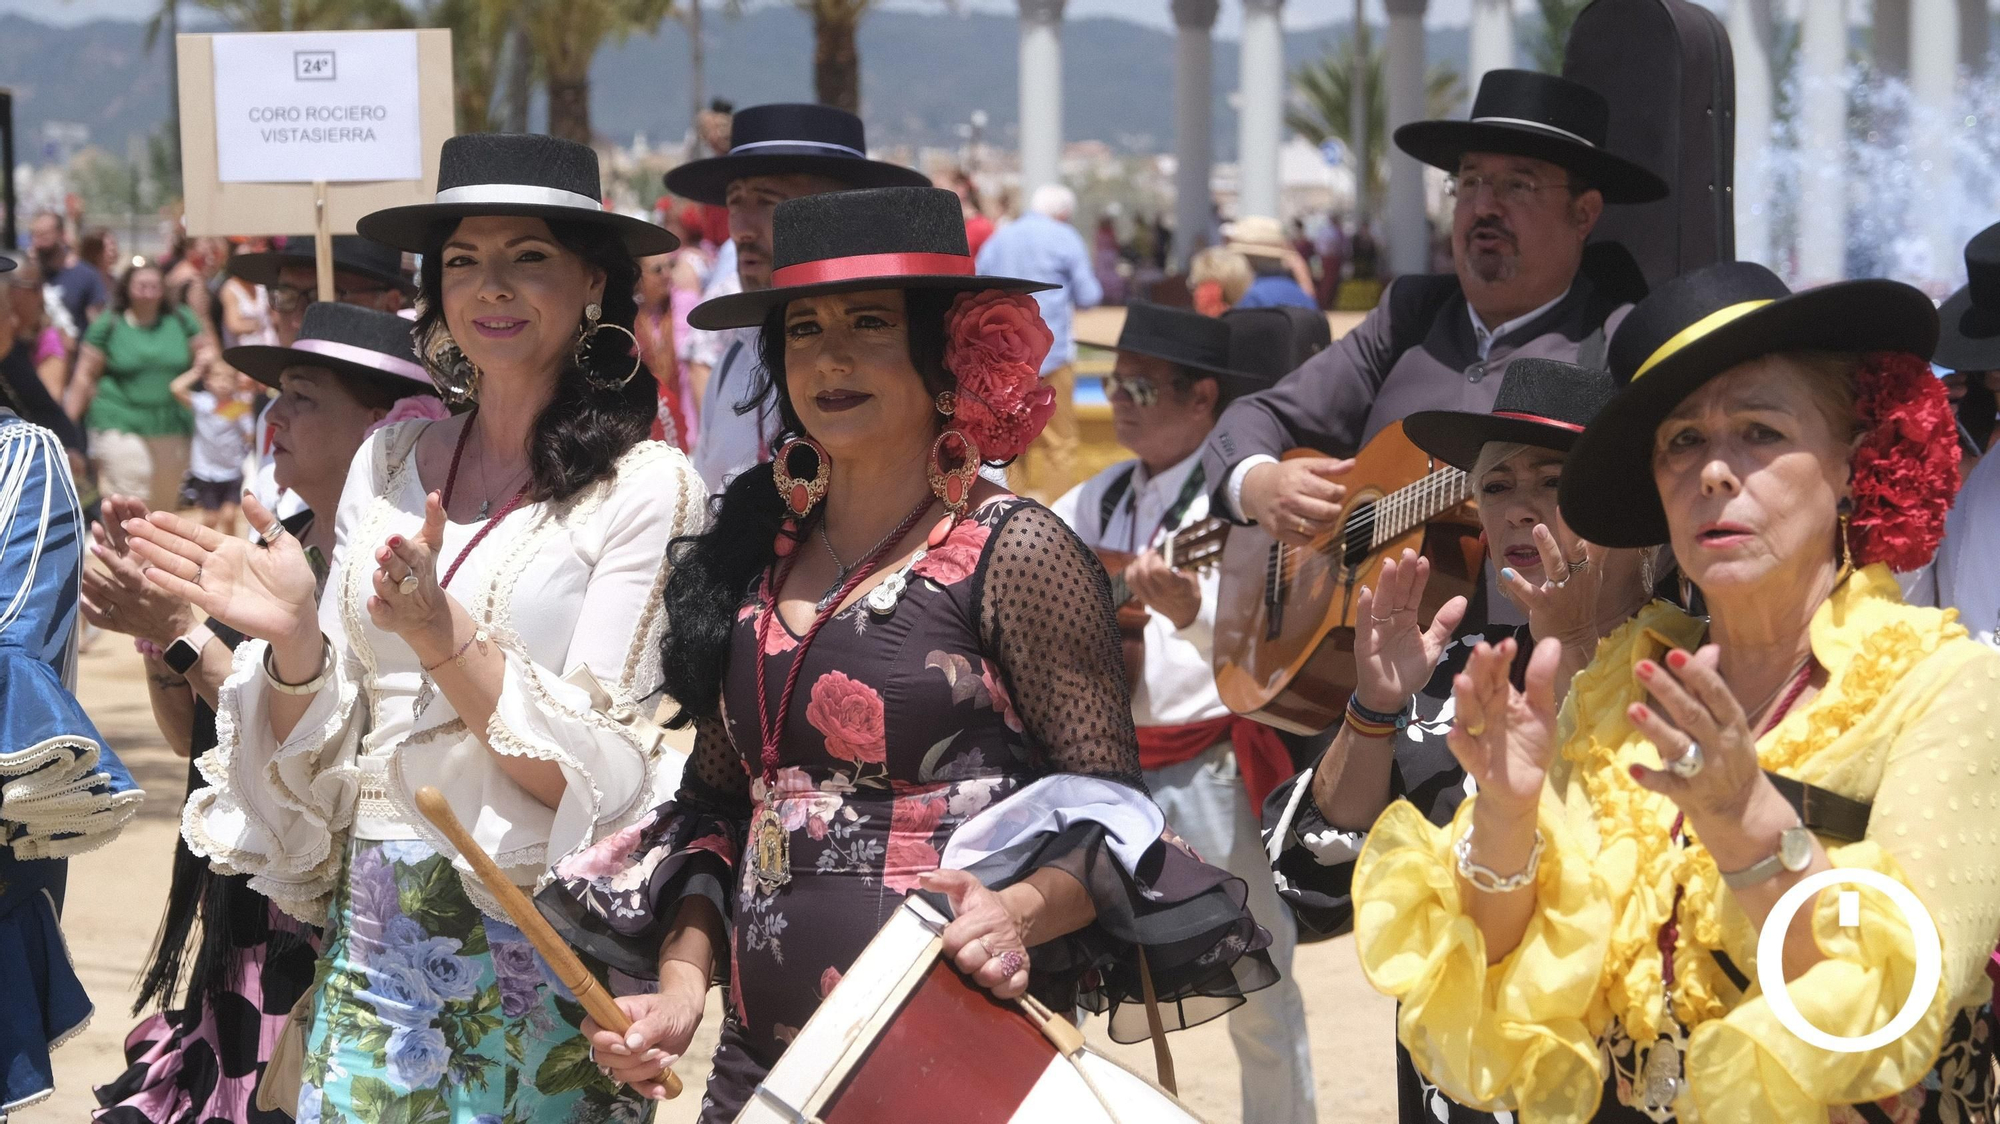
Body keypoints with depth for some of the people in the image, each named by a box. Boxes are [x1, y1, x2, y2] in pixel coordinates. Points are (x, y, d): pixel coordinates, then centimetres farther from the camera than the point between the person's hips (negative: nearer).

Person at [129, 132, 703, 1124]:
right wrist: (293, 639, -12)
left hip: (543, 946, -4)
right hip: (375, 931, 4)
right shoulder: (391, 460, 6)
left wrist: (446, 638, -25)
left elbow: (602, 778, -14)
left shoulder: (645, 488, -9)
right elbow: (323, 749, 8)